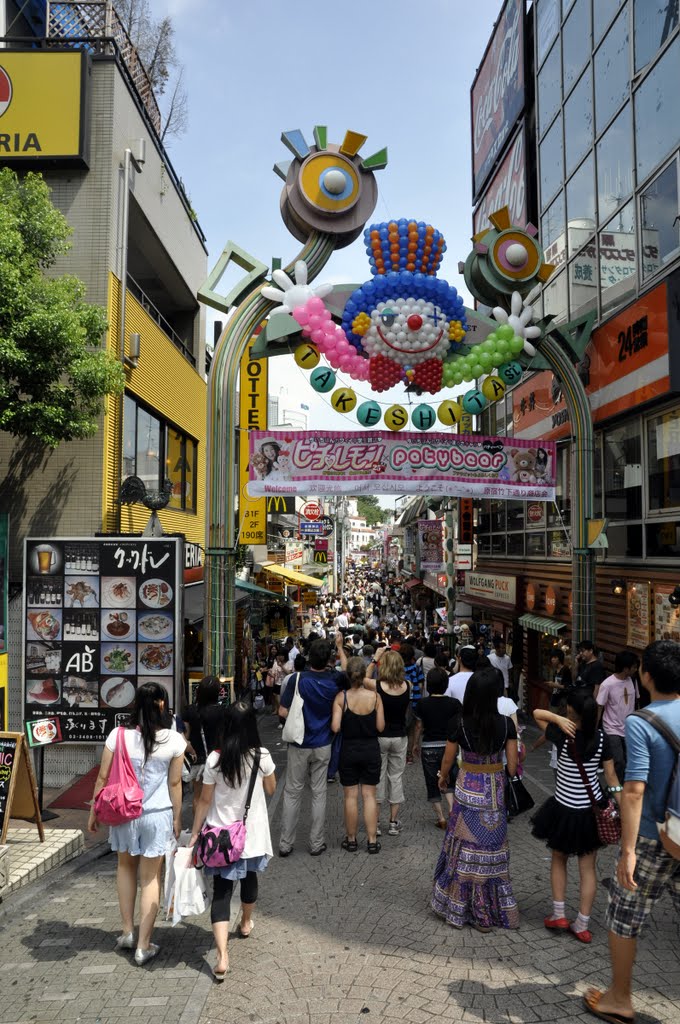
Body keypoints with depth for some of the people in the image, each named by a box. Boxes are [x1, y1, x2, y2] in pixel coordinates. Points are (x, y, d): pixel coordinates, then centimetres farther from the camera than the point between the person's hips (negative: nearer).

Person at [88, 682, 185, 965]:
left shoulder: (119, 735, -9)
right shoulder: (174, 740, -10)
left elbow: (103, 777, -3)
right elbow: (174, 783, -3)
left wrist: (93, 812, 10)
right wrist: (177, 817, 9)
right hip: (158, 815, -1)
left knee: (126, 867, 25)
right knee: (151, 877, 12)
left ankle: (127, 932, 30)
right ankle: (143, 946, 16)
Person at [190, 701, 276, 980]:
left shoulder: (215, 759, -14)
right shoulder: (262, 757, -13)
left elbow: (205, 800, -7)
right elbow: (271, 789, 3)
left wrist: (195, 833, 4)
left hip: (221, 834, -1)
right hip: (252, 832, 1)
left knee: (221, 892, 3)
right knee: (249, 876, 26)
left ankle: (222, 956, -8)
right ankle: (246, 923, 50)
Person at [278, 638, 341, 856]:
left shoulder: (298, 680, -16)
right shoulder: (334, 680, -8)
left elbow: (283, 712, -15)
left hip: (299, 745, -2)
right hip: (322, 746, 2)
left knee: (292, 793, 8)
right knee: (319, 793, 11)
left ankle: (285, 844, 14)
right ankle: (316, 843, 17)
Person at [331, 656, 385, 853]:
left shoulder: (341, 697, -13)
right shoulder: (375, 696, -10)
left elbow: (335, 727, -17)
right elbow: (380, 726, -8)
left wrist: (347, 724, 3)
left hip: (349, 750, -1)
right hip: (371, 750, 1)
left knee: (350, 796, 10)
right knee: (369, 795, 10)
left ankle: (351, 840, 21)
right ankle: (372, 841, 15)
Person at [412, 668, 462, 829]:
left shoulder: (422, 704, -9)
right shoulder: (454, 703, -8)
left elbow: (419, 726, -1)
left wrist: (415, 744, 13)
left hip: (429, 747, -1)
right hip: (449, 746, 1)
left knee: (432, 783, 11)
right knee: (450, 780, 18)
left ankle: (440, 817, 13)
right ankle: (451, 807, -3)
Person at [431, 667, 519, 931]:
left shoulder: (460, 724, -15)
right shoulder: (506, 724, -13)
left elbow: (447, 761, -3)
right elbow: (512, 766, -9)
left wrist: (442, 779, 16)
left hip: (467, 789, -1)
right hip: (495, 792, 1)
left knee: (465, 848, 12)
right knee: (492, 849, 14)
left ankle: (459, 906, 26)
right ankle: (492, 911, 26)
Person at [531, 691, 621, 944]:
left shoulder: (563, 736, -19)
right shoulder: (601, 738, -9)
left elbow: (537, 713, -7)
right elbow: (611, 776, -4)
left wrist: (559, 720, -22)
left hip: (564, 810, -3)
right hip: (592, 809, 3)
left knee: (559, 860, 20)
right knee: (588, 868, 11)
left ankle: (559, 914, 22)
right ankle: (582, 925, 18)